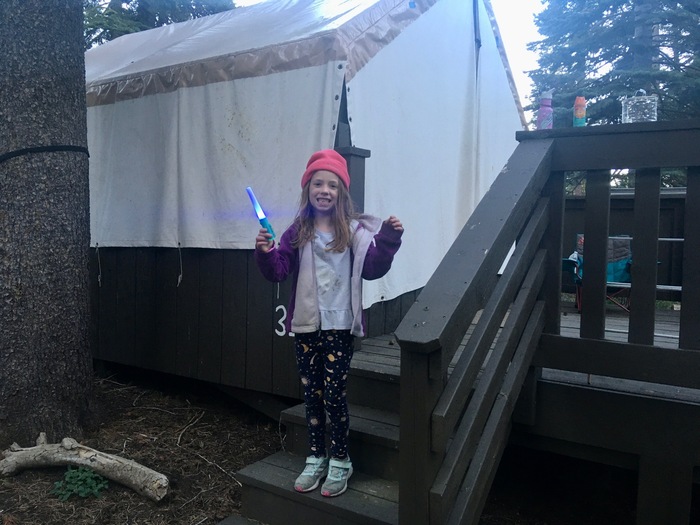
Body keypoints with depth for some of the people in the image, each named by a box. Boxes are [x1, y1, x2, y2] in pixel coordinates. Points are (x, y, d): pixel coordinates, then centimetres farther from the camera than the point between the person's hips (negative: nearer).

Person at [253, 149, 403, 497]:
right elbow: (278, 271, 0)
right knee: (311, 394, 12)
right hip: (306, 326, 3)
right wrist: (265, 252, -19)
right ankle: (316, 458, 28)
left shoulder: (354, 230, -1)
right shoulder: (297, 232, 4)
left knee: (334, 393, 0)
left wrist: (388, 240, -17)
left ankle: (340, 462, 19)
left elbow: (372, 269, -5)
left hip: (340, 326, -3)